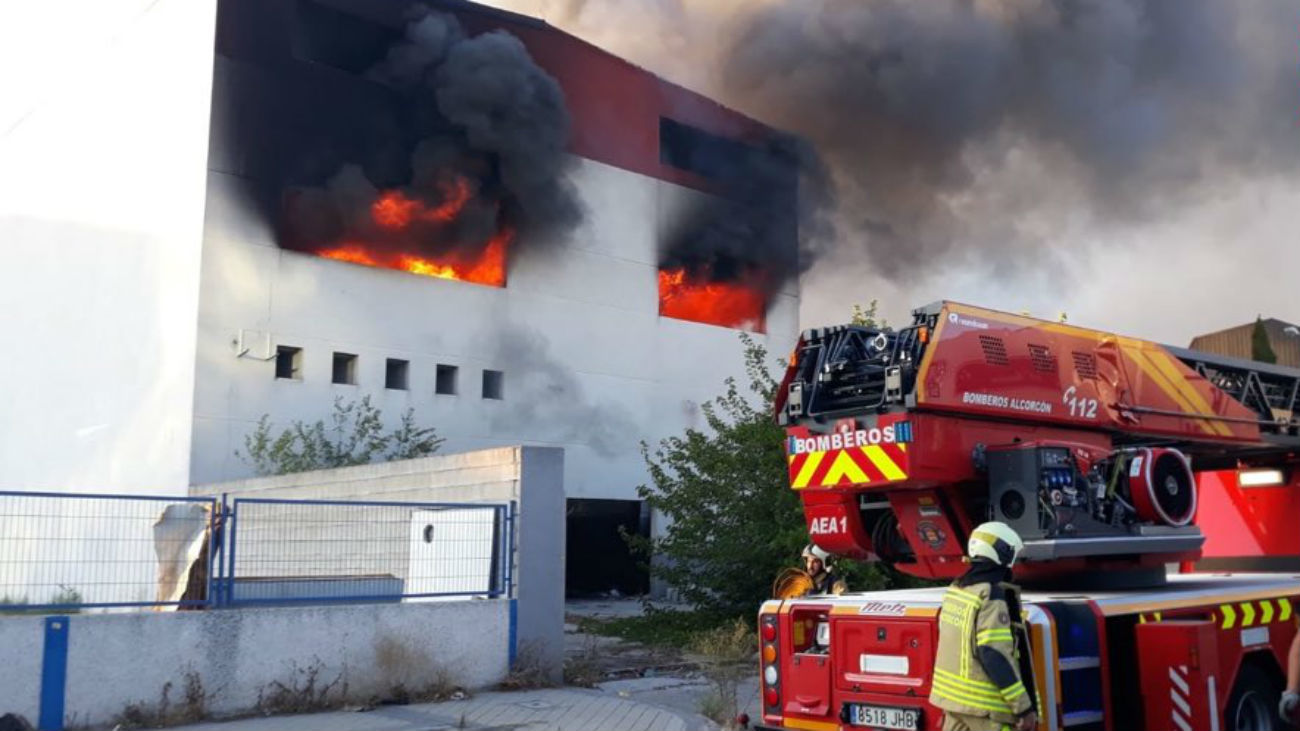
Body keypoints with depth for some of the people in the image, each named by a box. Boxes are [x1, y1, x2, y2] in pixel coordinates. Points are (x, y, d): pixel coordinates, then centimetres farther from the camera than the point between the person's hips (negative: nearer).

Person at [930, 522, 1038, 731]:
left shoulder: (955, 590, 6)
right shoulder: (991, 598, -19)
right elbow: (996, 658, -23)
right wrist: (1025, 708, -19)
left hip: (953, 696, 8)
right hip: (985, 705, -8)